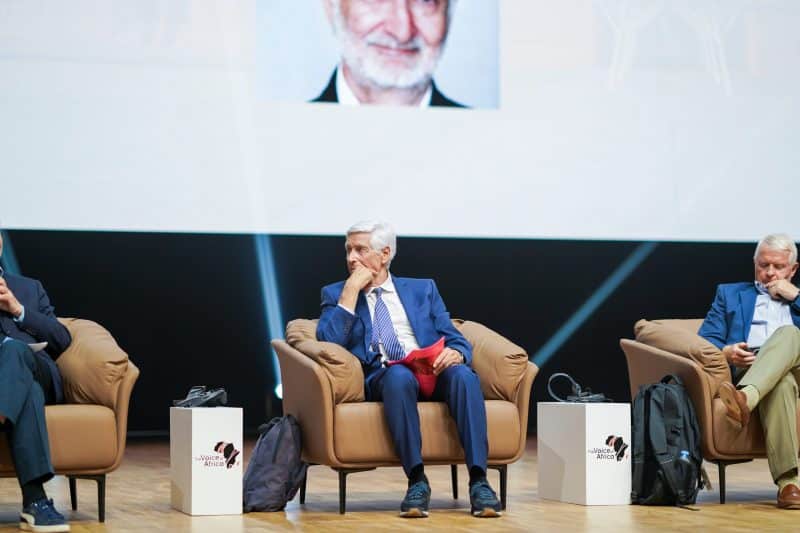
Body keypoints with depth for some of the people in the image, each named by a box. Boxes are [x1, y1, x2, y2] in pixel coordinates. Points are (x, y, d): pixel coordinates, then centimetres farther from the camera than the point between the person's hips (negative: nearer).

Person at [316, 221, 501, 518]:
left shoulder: (422, 290, 22)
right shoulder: (335, 294, 18)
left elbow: (458, 342, 14)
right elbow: (328, 343, -1)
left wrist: (455, 353, -10)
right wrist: (352, 290, -3)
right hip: (381, 379, -2)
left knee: (463, 374, -33)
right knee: (399, 375, -38)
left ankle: (478, 481, -38)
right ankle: (417, 481, -36)